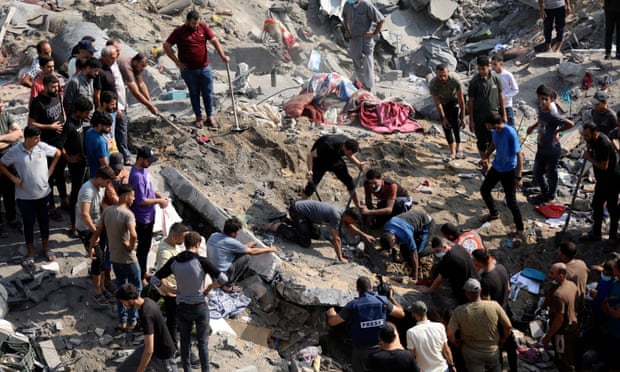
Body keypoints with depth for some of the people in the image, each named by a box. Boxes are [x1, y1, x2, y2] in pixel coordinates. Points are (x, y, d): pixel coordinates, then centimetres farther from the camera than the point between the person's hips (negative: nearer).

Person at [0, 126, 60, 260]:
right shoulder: (14, 151, -14)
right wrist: (13, 178, -10)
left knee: (44, 221, 16)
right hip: (25, 196, -2)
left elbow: (57, 153, 8)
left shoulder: (42, 147, -9)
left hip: (43, 193, 2)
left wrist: (50, 170, 4)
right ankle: (31, 252, 27)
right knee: (28, 223, 11)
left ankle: (46, 248, 34)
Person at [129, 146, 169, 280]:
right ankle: (140, 277, 18)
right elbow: (141, 201, -27)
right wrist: (158, 201, -18)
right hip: (142, 218, -9)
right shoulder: (137, 176, -29)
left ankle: (143, 272, 37)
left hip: (148, 216, 9)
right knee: (143, 247, 4)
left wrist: (159, 195, 2)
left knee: (146, 246, 21)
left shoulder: (143, 169, 2)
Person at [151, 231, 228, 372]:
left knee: (185, 341, 18)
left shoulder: (174, 262, -7)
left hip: (182, 307, 3)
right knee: (203, 342, 12)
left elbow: (154, 279, -5)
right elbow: (223, 278, -24)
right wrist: (210, 287, -5)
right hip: (200, 307, -3)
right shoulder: (201, 261, -19)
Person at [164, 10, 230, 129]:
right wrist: (177, 61, -8)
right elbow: (166, 46, -4)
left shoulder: (203, 27, -2)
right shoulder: (179, 32, -8)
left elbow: (214, 41, -6)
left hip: (205, 68, 2)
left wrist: (223, 56, -19)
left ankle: (210, 117, 19)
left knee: (208, 93, 6)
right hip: (189, 70, -1)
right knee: (194, 93, 10)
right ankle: (198, 117, 21)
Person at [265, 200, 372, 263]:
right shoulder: (336, 216, -28)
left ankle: (292, 222, 27)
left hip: (302, 205, 9)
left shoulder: (343, 212, -2)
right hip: (297, 210, -9)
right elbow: (336, 239, -25)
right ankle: (279, 228, -2)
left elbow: (349, 226, 21)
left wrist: (364, 235, 19)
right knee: (305, 243, -11)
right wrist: (340, 258, -19)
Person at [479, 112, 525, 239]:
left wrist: (518, 177, -25)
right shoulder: (495, 131, -9)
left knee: (511, 201, -2)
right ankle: (494, 213, 44)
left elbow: (519, 156, -27)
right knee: (484, 190, 18)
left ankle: (520, 229, 14)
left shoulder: (511, 134, -32)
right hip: (496, 167, 8)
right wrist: (485, 157, 12)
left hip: (509, 171, -8)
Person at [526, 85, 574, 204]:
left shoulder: (552, 116, -28)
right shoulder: (540, 110, -3)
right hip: (541, 148, 8)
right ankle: (544, 193, 41)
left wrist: (557, 131, -22)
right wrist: (533, 126, 12)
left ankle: (551, 197, 31)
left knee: (551, 174, 11)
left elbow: (570, 124, -32)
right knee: (537, 173, 19)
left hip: (552, 150, -8)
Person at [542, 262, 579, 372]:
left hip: (563, 332, -8)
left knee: (563, 362, 10)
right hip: (574, 326, 8)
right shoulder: (572, 285, -6)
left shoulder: (558, 294, -34)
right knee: (571, 359, 26)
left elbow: (559, 319, -27)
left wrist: (548, 336, -17)